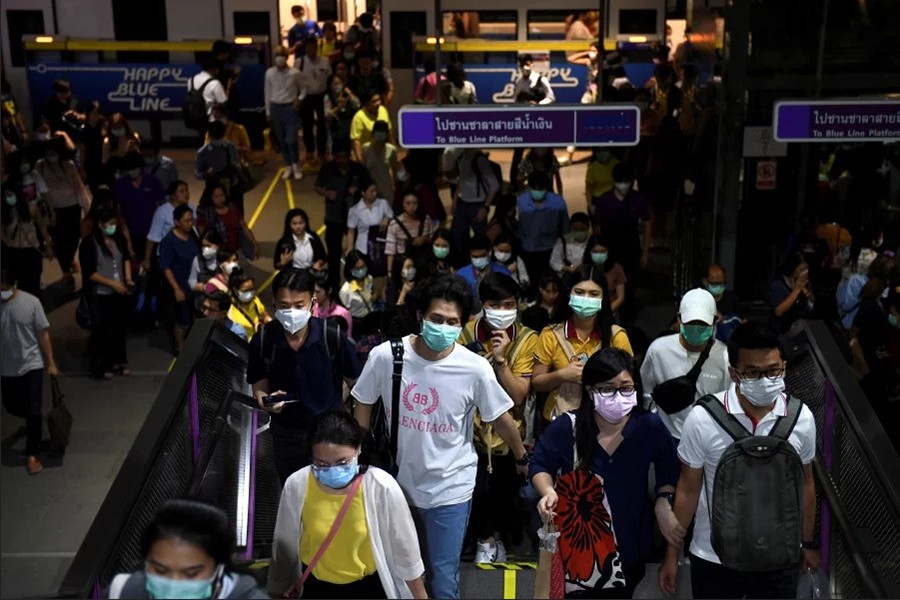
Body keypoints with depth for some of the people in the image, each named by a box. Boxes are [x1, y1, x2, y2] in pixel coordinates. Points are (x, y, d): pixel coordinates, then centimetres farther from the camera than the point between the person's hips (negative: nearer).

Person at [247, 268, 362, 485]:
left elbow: (357, 384, -8)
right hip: (285, 433, 2)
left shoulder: (332, 337, -21)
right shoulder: (262, 340, -16)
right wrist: (264, 400, -26)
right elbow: (259, 387, -4)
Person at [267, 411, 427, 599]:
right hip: (316, 584, 1)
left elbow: (405, 549, -12)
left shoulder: (382, 487, -26)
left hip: (368, 585, -1)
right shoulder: (297, 486, -22)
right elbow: (285, 546, -5)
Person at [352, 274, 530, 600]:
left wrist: (523, 459, 10)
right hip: (398, 481, 2)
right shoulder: (385, 356, -16)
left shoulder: (475, 369, -18)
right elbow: (364, 404, 0)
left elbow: (501, 419, -3)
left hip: (450, 489, -2)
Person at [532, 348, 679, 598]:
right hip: (575, 545, -2)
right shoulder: (566, 428, -17)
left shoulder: (650, 427, -12)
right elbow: (540, 466, -1)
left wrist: (663, 499, -8)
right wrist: (548, 491, -19)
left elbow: (668, 468, 8)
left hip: (628, 545, 2)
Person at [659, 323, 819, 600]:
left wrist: (808, 543, 14)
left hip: (781, 556, 2)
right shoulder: (703, 419, -17)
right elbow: (688, 489, -7)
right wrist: (671, 554, -2)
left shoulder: (801, 417, -9)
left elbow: (805, 483, 5)